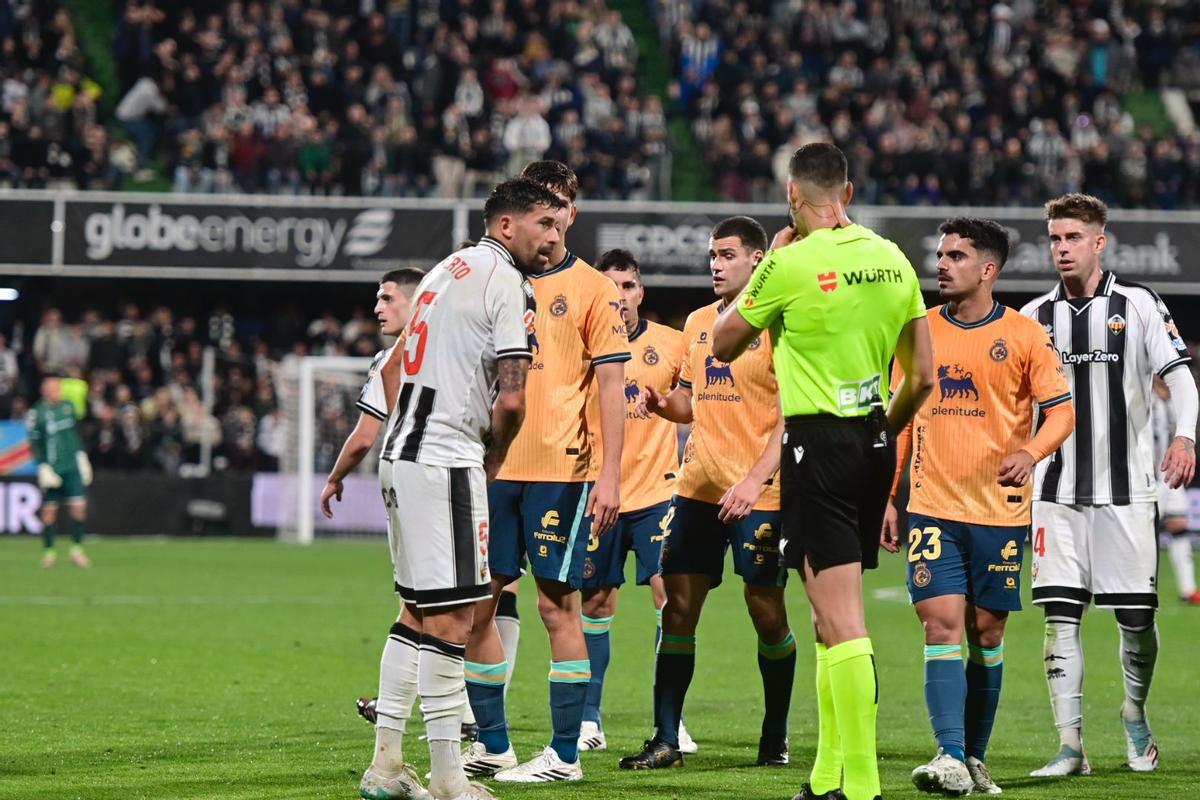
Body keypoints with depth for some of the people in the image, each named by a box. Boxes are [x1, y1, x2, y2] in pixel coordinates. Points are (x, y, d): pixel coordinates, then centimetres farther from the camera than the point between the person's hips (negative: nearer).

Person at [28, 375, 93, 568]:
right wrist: (43, 466, -11)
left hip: (73, 467, 3)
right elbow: (34, 443, -5)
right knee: (49, 510, 3)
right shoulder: (36, 413, -7)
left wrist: (81, 456, 16)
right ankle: (49, 551, 14)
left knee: (79, 506, -5)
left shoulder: (68, 407, 7)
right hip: (52, 469, -3)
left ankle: (77, 549, 5)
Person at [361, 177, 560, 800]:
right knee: (451, 616, -7)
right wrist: (494, 458, 2)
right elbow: (512, 398, -17)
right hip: (445, 461, -10)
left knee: (419, 610, 15)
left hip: (401, 452, 10)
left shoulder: (447, 271, 18)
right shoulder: (506, 283, -10)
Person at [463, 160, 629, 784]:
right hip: (494, 468, 5)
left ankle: (565, 754, 2)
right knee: (475, 607, 4)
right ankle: (491, 745, 14)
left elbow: (612, 386, -3)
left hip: (560, 469, -5)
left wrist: (610, 475, -10)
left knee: (558, 605, -3)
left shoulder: (592, 289, 0)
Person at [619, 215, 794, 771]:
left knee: (766, 611, 1)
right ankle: (666, 740, 5)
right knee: (678, 606, 1)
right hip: (697, 487, 6)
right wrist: (660, 404, 1)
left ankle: (775, 737, 16)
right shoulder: (698, 323, 14)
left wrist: (756, 478, -20)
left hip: (757, 494, -6)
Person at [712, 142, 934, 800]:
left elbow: (724, 343, 4)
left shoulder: (789, 264, -11)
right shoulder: (892, 259, 7)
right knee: (835, 615, 15)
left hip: (818, 442, -7)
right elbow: (922, 376, 10)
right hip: (875, 440, 7)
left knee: (841, 621, -10)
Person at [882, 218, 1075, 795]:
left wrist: (1029, 453, -22)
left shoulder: (1024, 335, -2)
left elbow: (1062, 411, -3)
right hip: (932, 507, 1)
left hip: (1000, 509, -1)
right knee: (942, 624, -11)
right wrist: (888, 498, 10)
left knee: (986, 634, 6)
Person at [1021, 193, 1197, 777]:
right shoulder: (1034, 316, 9)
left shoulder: (1138, 306, 1)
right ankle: (1070, 745, -5)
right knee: (1060, 616, -6)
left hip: (1126, 488, -2)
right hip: (1057, 492, 2)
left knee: (1136, 616, 1)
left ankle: (1135, 714, 28)